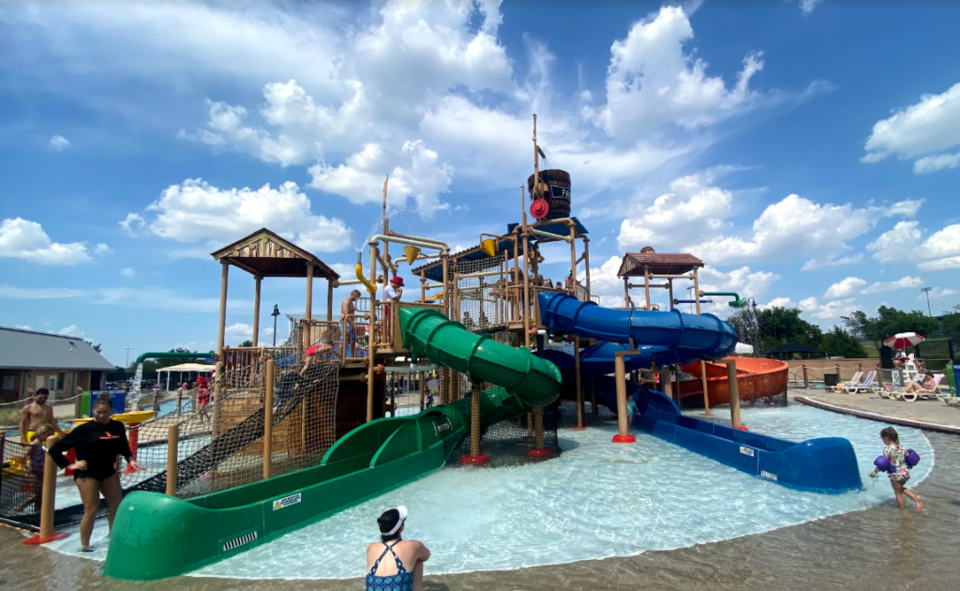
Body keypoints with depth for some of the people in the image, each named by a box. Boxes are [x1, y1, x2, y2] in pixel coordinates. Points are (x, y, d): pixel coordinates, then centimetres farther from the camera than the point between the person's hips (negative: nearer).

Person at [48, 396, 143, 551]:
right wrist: (70, 465, -15)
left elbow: (123, 447, 12)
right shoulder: (85, 429, -12)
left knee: (117, 505, 13)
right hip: (87, 473, -5)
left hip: (108, 471, 5)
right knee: (91, 510, -4)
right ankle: (84, 545, 15)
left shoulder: (118, 427, -2)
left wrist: (131, 460, -4)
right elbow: (55, 449, -9)